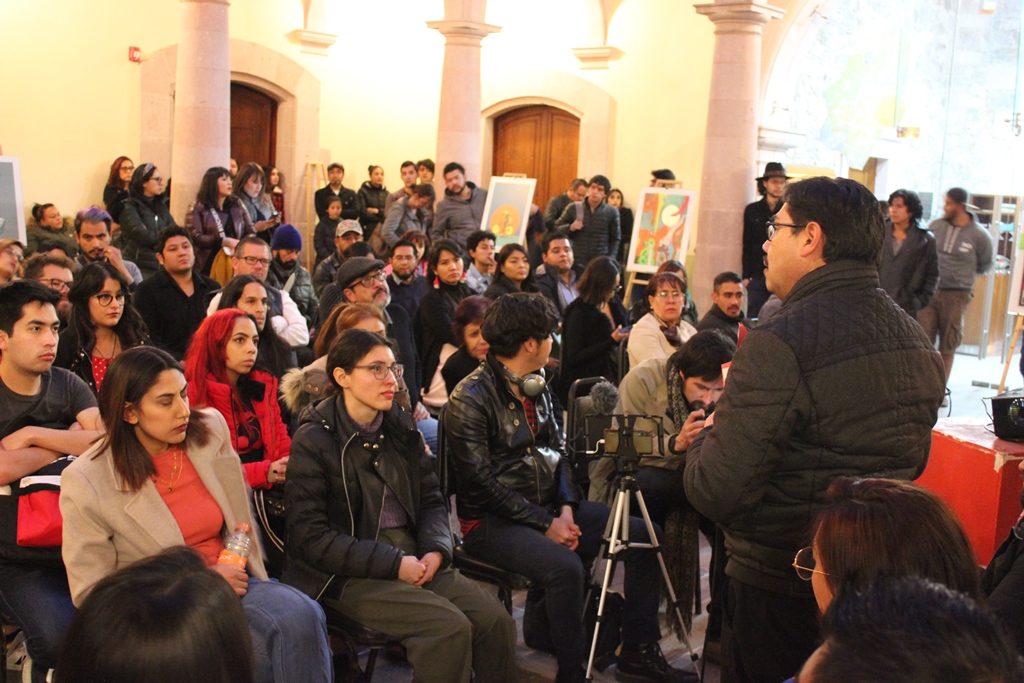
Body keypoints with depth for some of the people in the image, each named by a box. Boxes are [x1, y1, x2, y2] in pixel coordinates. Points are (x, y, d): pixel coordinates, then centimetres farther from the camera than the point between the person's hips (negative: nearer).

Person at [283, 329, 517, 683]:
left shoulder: (402, 428, 10)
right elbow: (310, 537, -13)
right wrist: (393, 564, -18)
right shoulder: (313, 441, -8)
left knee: (496, 620, -14)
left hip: (413, 558, 6)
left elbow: (431, 500, 15)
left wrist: (436, 549, -6)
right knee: (449, 626, -25)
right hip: (349, 575, -6)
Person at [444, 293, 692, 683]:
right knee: (565, 567, -35)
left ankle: (639, 651, 8)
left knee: (642, 535, -1)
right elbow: (480, 483, -18)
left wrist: (567, 508, -4)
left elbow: (557, 453, 14)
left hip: (549, 507, 8)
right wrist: (544, 523, -18)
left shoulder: (536, 390, 11)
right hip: (492, 522, -8)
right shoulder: (470, 399, -15)